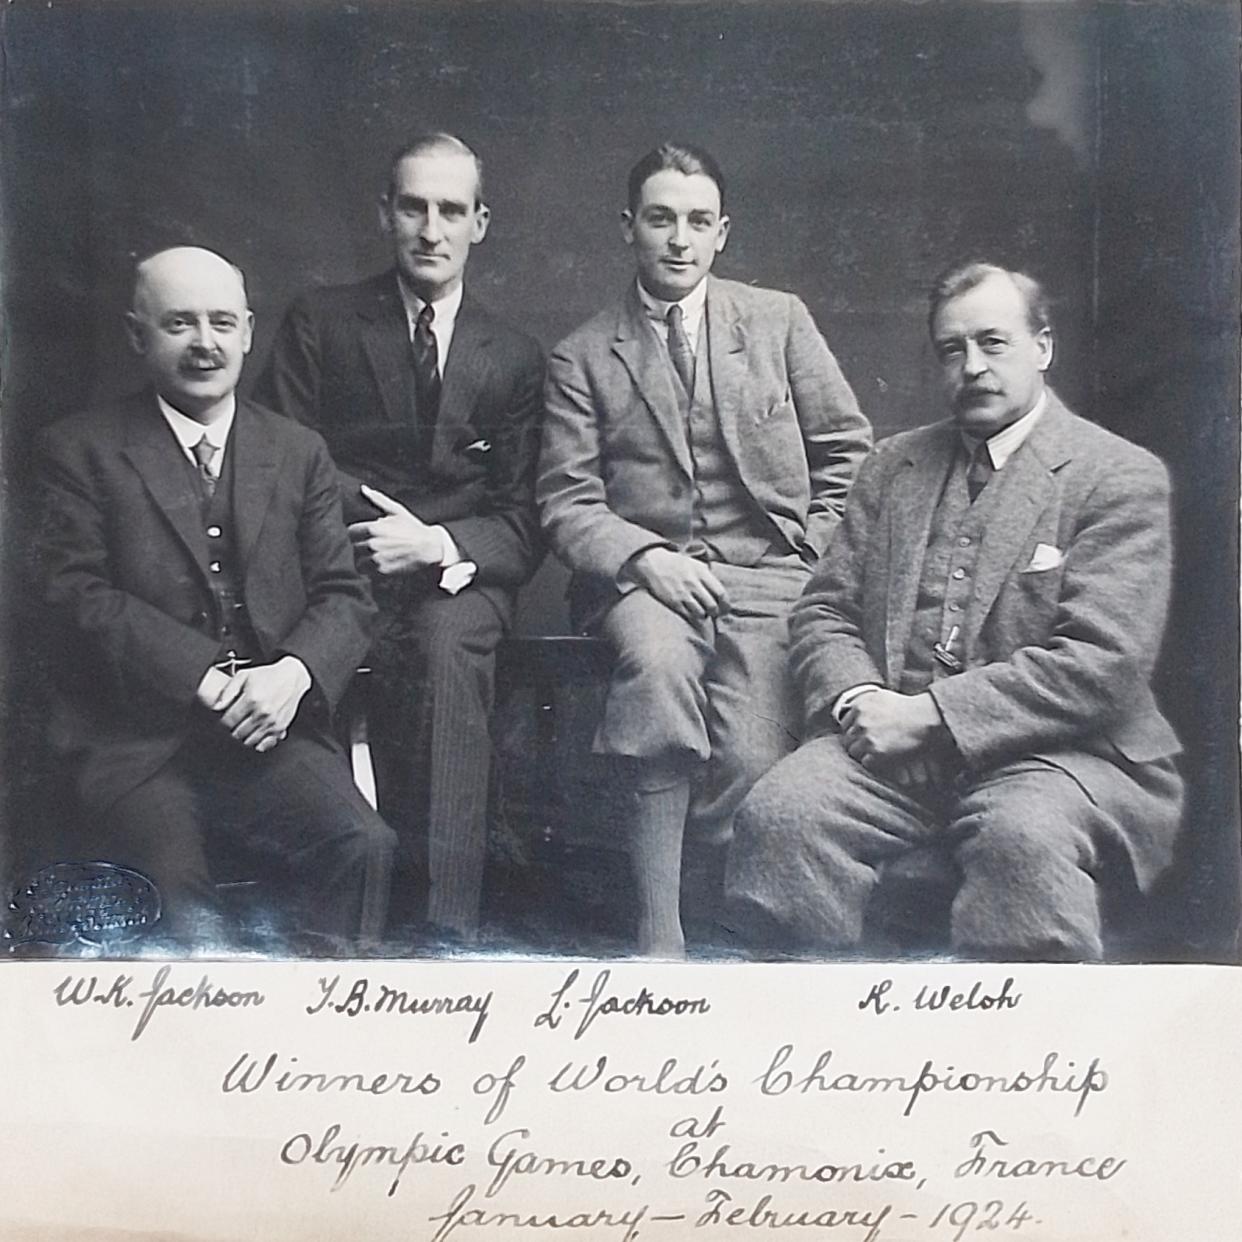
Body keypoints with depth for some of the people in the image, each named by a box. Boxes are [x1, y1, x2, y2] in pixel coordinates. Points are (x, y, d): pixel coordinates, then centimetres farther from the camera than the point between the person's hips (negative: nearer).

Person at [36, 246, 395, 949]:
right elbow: (77, 596, -4)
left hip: (271, 732, 2)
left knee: (364, 846, -22)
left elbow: (345, 597, 10)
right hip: (134, 740, -2)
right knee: (177, 885, -27)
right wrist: (207, 678, -14)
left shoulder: (299, 452, 16)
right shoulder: (80, 451, 7)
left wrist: (293, 671, -11)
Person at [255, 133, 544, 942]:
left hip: (457, 577, 0)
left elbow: (522, 525, 7)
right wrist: (369, 515, -12)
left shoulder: (515, 359, 14)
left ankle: (447, 922, -32)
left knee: (448, 643, -35)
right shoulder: (319, 322, 12)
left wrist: (437, 542, -13)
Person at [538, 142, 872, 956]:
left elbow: (847, 449, 14)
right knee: (658, 661, -35)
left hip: (768, 572, 1)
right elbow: (567, 502, 2)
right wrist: (645, 558, -16)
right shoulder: (581, 358, 9)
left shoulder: (779, 321, 12)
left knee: (754, 755, -24)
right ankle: (659, 935, -26)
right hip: (643, 576, -1)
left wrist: (814, 559, 2)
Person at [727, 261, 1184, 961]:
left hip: (1048, 749, -3)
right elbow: (824, 611, 16)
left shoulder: (1121, 477, 1)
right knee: (777, 815, -24)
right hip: (889, 743, 4)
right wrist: (857, 697, -7)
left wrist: (928, 714, -14)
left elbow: (1104, 664, -10)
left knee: (1025, 838, -36)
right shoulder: (895, 464, 19)